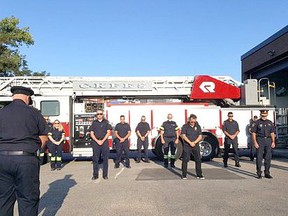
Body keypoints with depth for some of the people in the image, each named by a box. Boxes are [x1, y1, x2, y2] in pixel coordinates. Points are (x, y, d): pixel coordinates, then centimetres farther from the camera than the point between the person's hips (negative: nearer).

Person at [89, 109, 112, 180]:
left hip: (104, 142, -1)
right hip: (95, 142, 1)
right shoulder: (94, 122, 9)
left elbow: (108, 132, 0)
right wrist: (97, 141, -9)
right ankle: (95, 175, 8)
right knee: (95, 159, 1)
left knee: (105, 159, 1)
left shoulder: (106, 122, 7)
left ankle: (105, 175, 8)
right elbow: (91, 133, 4)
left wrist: (102, 141, -10)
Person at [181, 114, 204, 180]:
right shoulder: (185, 126, -2)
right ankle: (184, 175, 6)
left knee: (198, 159, 2)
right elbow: (183, 136, -11)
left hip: (196, 146, 3)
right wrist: (190, 143, -20)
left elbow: (200, 137, 1)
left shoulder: (198, 126, 6)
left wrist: (194, 142, -13)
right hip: (187, 146, -3)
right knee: (185, 160, -2)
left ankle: (199, 175, 12)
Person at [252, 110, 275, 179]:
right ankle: (259, 173, 5)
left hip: (268, 140, 4)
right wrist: (255, 142, -11)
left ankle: (267, 173, 16)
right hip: (260, 140, -4)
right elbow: (253, 133, -3)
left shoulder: (270, 122, 12)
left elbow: (272, 133, 14)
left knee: (268, 157, 5)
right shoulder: (257, 122, -1)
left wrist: (273, 142, 4)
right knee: (259, 157, -4)